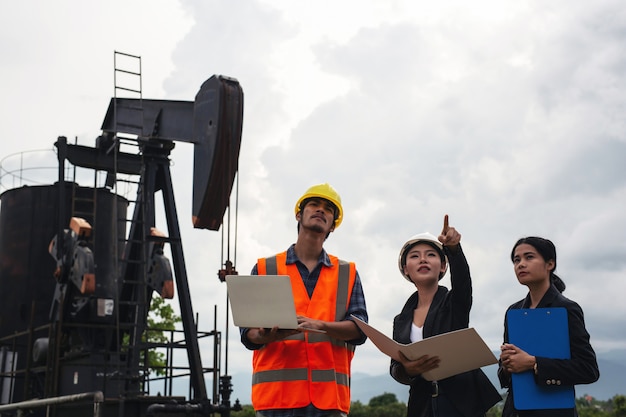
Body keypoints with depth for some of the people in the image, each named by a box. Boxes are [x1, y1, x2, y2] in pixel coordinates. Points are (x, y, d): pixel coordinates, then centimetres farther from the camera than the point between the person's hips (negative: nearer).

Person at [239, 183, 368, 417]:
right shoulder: (265, 269, 13)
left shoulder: (347, 273, 16)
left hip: (329, 395, 1)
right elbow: (248, 333, 7)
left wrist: (320, 326, -16)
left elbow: (359, 329, 4)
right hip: (277, 393, -1)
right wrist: (268, 335, -17)